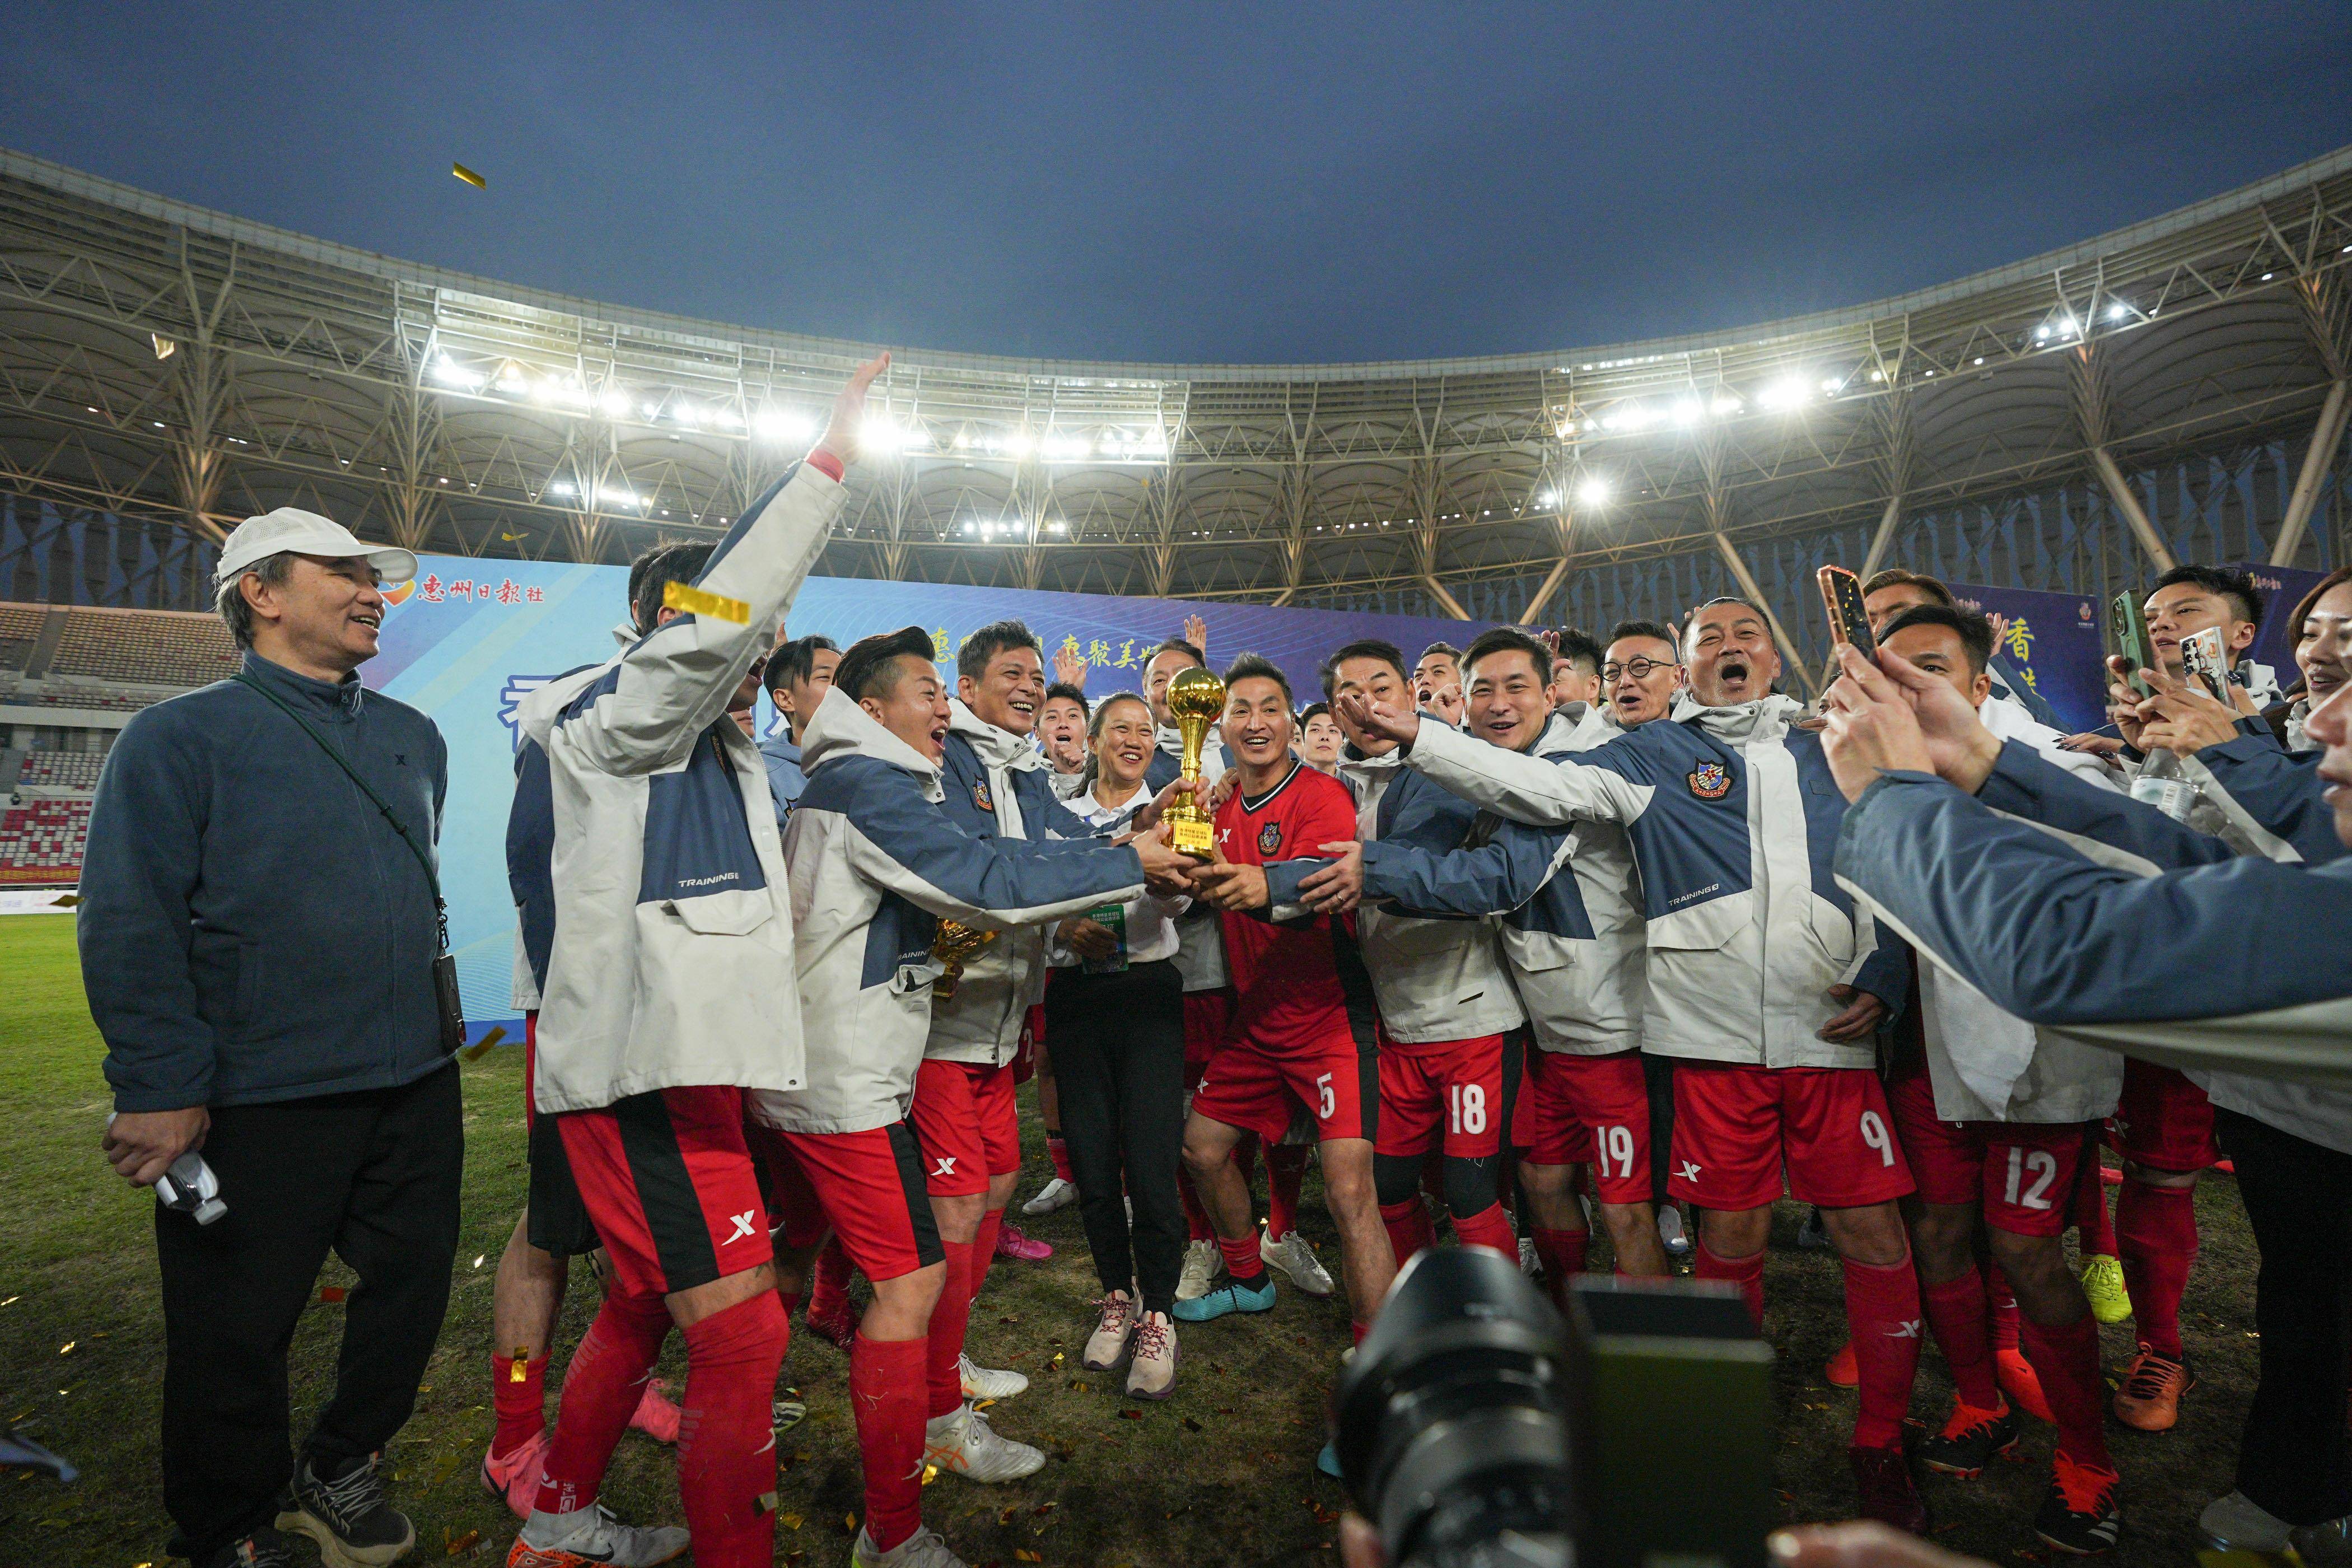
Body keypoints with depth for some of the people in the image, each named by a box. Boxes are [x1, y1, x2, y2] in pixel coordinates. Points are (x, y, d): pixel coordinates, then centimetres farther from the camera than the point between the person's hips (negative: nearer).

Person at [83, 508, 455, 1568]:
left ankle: (338, 1471, 40)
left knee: (412, 1289, 15)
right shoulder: (184, 736, -6)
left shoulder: (413, 737, 11)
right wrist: (162, 1085, -15)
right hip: (260, 1103, -5)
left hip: (414, 1086, 5)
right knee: (237, 1337, 10)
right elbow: (128, 925, -11)